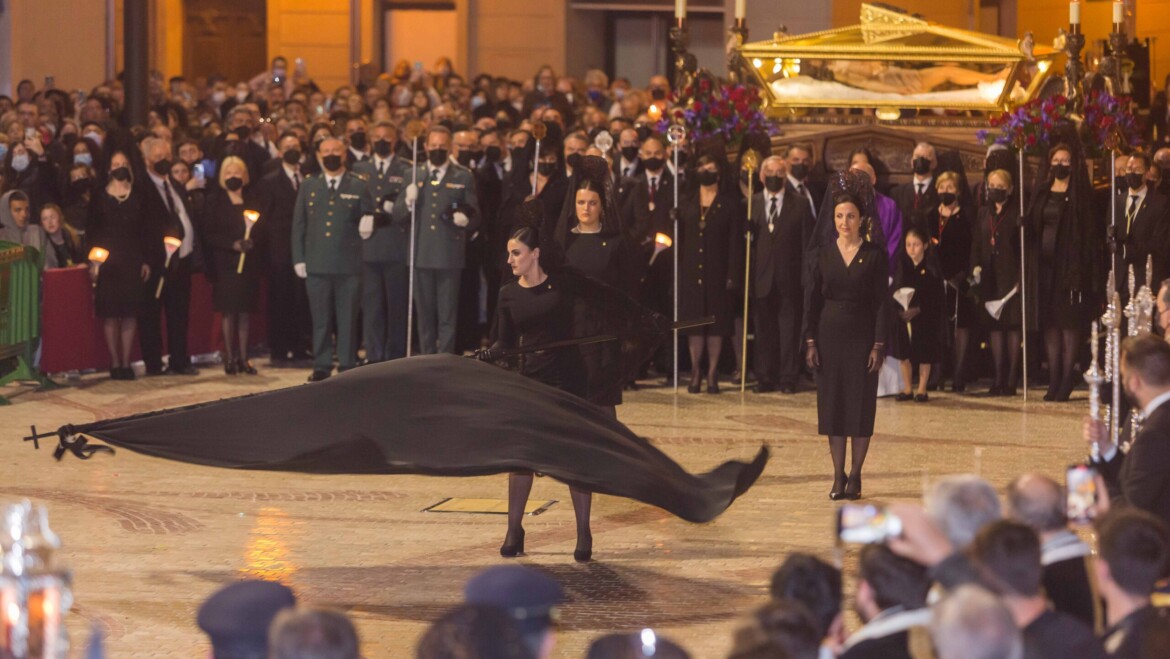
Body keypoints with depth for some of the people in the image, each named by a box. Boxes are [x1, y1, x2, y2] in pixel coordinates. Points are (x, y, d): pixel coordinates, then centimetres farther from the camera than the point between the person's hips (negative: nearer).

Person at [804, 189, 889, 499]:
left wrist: (878, 345, -10)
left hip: (861, 335, -2)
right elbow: (813, 299, 6)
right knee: (832, 403, 3)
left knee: (861, 406, 0)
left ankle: (855, 474, 7)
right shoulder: (825, 254, 5)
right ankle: (838, 476, 8)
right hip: (830, 334, 2)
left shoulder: (874, 255, -2)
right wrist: (810, 341, -1)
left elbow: (881, 303, -4)